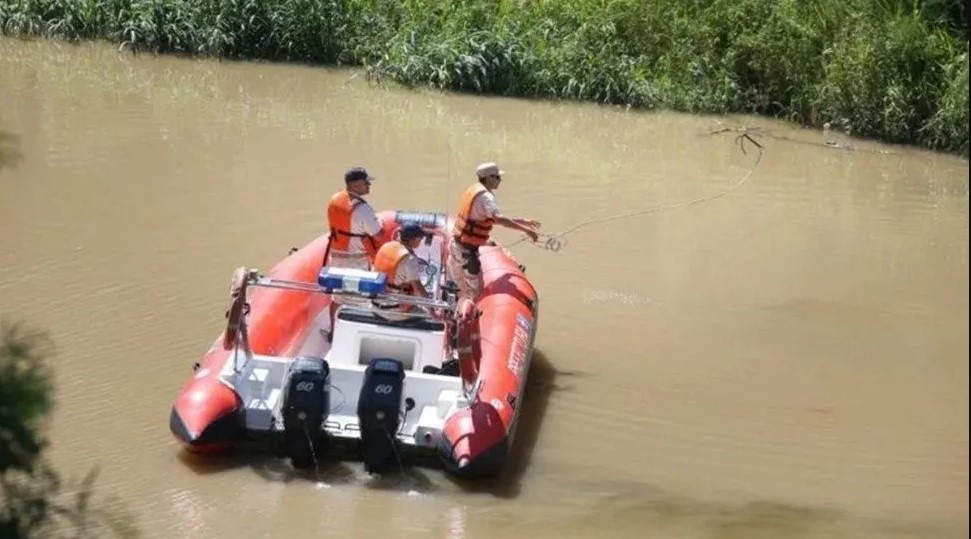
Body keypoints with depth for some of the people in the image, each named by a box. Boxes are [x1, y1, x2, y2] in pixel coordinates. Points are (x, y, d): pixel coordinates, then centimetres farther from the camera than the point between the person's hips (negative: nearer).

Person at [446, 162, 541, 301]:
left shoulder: (474, 190, 12)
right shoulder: (485, 196, -18)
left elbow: (495, 219, 17)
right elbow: (499, 219, -35)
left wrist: (524, 221, 13)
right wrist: (525, 230, -38)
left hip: (455, 243, 10)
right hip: (467, 250, -10)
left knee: (455, 287, 21)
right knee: (473, 291, -2)